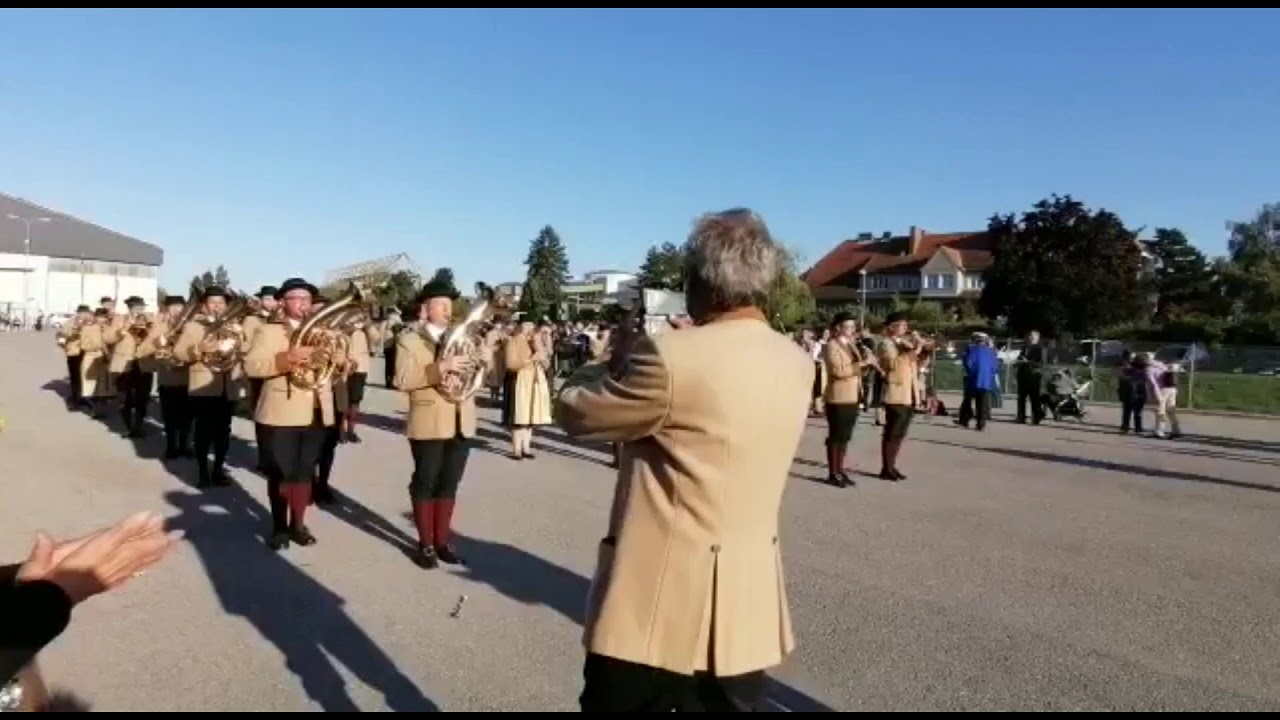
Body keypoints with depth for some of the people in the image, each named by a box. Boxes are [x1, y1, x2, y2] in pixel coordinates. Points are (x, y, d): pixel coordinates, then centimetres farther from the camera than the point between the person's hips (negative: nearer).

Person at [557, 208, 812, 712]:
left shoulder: (671, 358, -20)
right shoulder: (798, 365, 1)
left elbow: (574, 412, -8)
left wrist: (617, 361, 8)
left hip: (658, 602, -6)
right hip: (747, 606, 6)